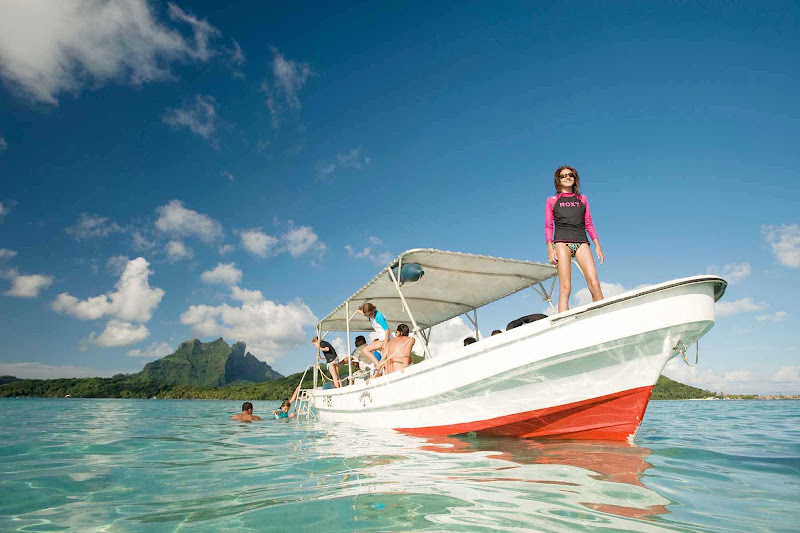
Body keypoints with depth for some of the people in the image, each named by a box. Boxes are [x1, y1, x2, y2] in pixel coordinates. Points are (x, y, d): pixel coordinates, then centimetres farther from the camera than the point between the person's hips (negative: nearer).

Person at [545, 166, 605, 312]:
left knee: (594, 283, -15)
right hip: (561, 242, -2)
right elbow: (548, 226, 10)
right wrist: (550, 249, -4)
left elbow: (589, 224, 20)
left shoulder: (582, 199, 24)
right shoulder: (552, 201, 17)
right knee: (565, 287, -14)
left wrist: (597, 245, 9)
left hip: (581, 242, 2)